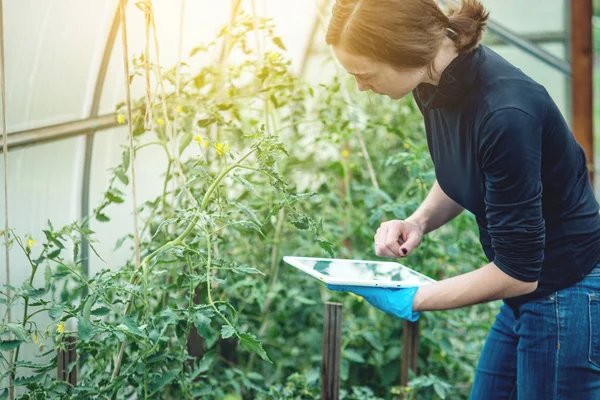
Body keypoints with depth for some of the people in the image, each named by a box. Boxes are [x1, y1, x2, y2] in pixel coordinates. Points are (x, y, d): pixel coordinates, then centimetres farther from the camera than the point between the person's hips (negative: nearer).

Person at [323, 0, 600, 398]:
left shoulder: (506, 113, -30)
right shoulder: (436, 82, -5)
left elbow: (517, 272, -23)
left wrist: (410, 301, -15)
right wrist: (419, 221, -3)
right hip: (528, 297, 8)